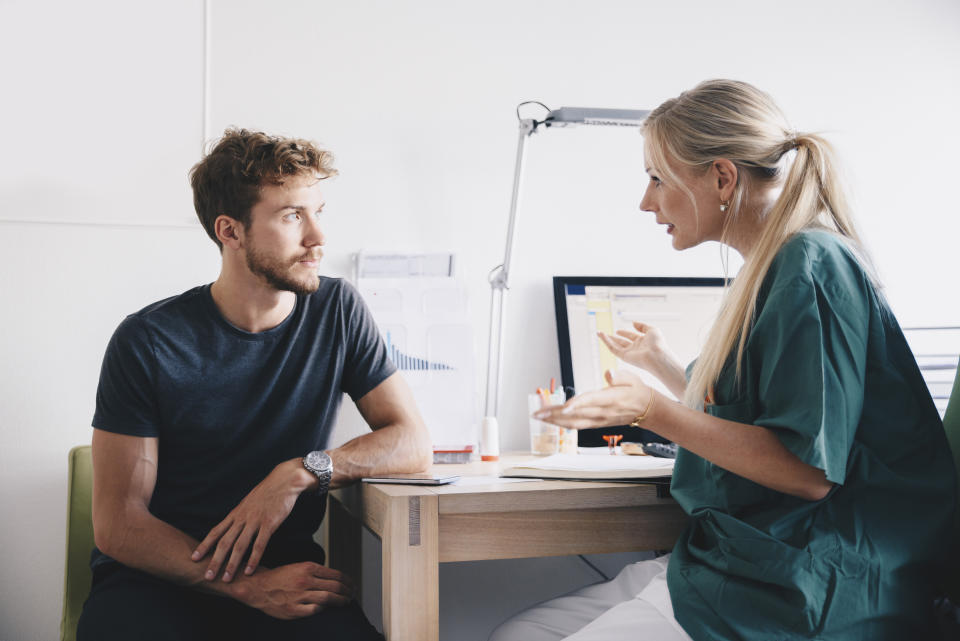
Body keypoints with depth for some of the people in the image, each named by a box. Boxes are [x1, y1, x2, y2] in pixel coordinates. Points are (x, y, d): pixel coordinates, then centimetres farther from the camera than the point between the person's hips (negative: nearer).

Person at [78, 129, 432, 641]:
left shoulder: (337, 311, 2)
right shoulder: (147, 342, -8)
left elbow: (413, 443, 1)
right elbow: (117, 524, -9)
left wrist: (301, 472, -16)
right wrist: (249, 585, -22)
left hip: (285, 564, 2)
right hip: (159, 579, -1)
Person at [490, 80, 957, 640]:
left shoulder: (812, 266, -15)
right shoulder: (774, 269, 16)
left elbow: (809, 472, -20)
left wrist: (655, 412, -23)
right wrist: (662, 364, 34)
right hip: (735, 562, 10)